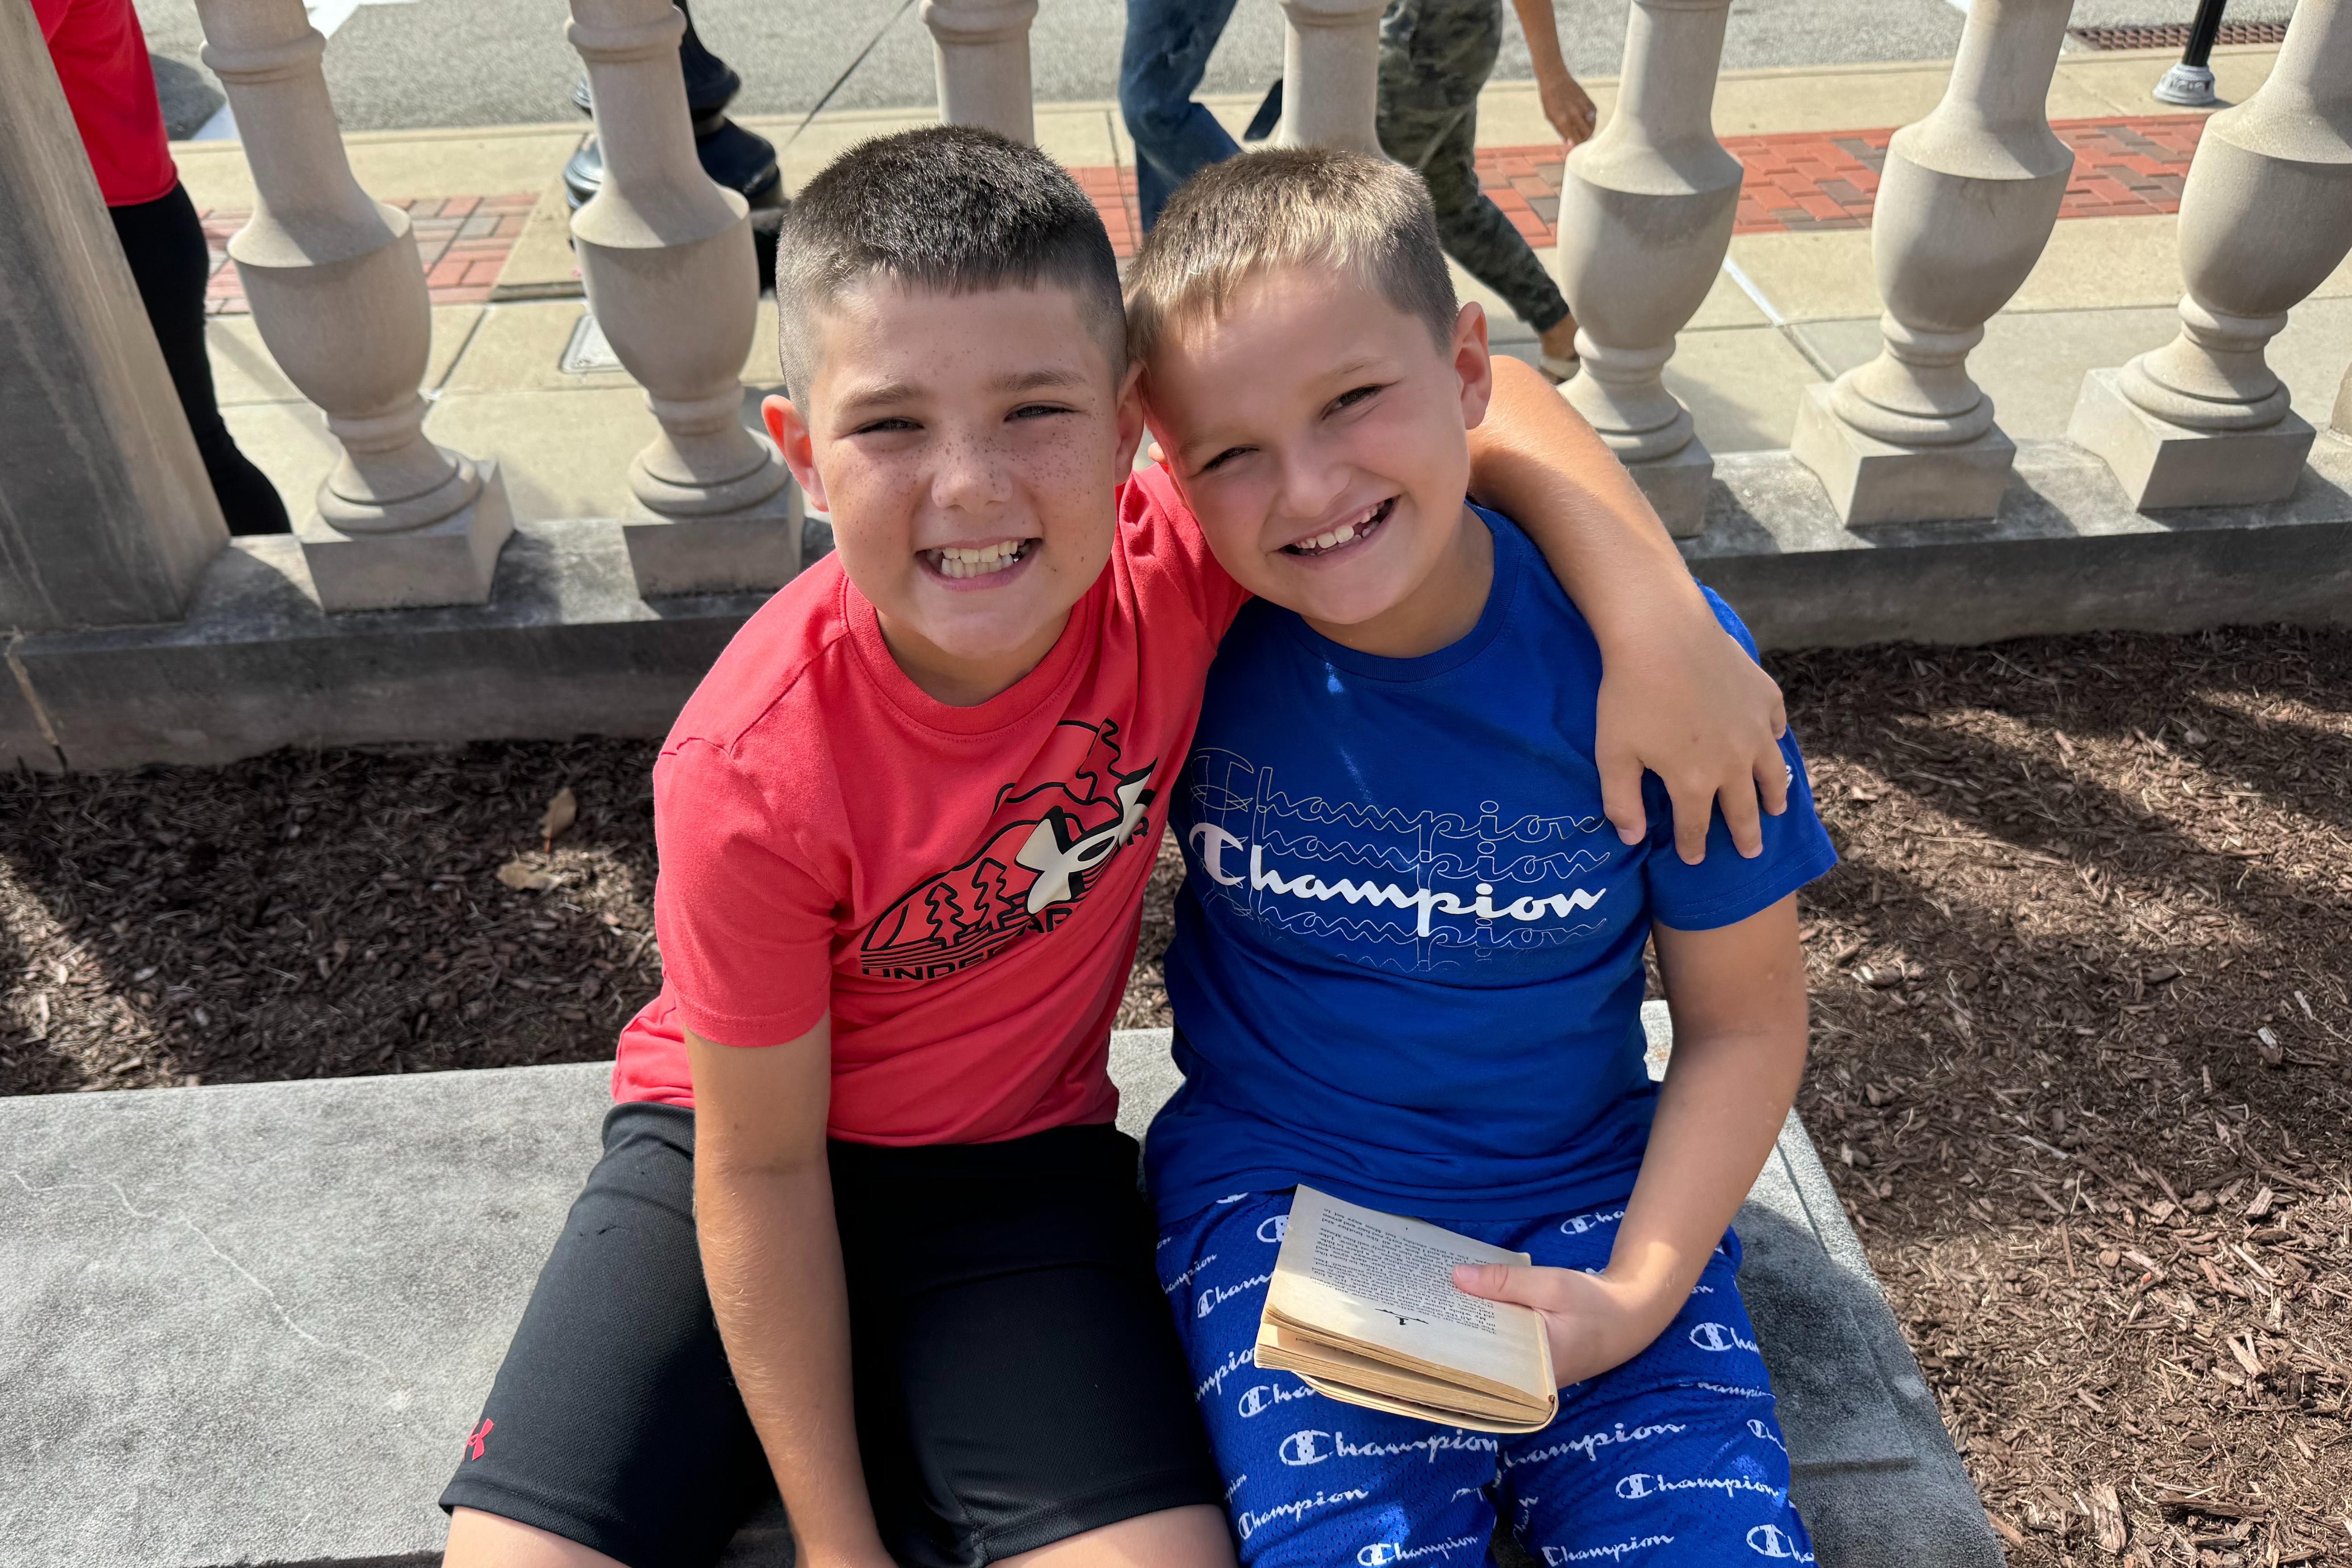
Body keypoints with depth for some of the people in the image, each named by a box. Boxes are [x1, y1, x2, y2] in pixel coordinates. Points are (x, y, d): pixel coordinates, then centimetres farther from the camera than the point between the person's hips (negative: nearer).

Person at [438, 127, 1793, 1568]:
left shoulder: (1171, 563, -23)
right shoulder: (755, 778, -28)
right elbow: (759, 1163, -17)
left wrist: (1653, 613, -28)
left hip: (1019, 1159, 2)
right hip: (742, 1142, -1)